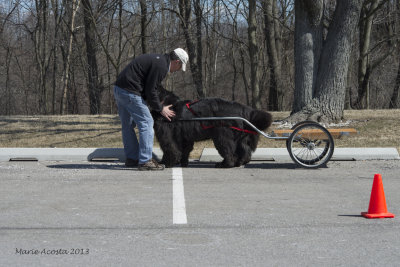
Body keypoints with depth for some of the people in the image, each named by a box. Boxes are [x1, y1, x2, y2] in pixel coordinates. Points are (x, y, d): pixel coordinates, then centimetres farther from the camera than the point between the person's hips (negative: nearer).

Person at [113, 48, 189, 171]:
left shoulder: (157, 59, 19)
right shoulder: (161, 66, -12)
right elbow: (150, 90, -13)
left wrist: (157, 105, 22)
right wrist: (160, 109, -1)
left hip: (118, 88, 11)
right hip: (130, 92, -11)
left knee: (128, 125, 17)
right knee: (146, 123, -6)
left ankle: (132, 158, 25)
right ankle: (145, 161, -7)